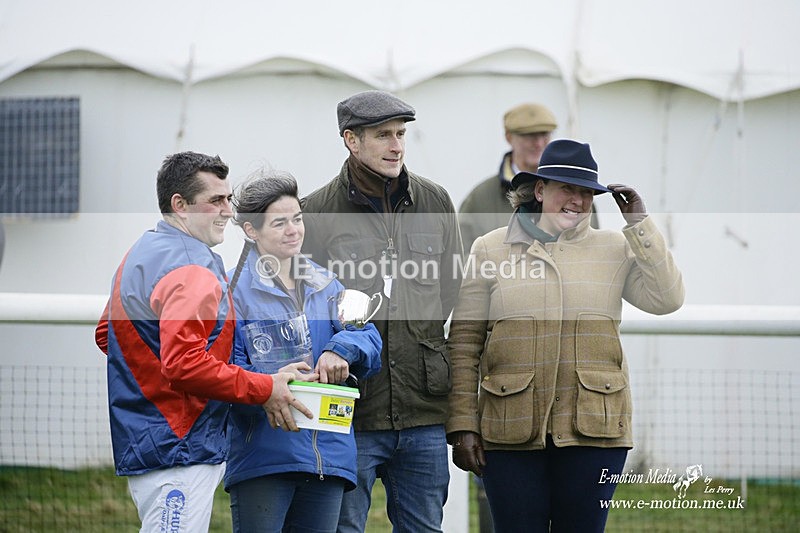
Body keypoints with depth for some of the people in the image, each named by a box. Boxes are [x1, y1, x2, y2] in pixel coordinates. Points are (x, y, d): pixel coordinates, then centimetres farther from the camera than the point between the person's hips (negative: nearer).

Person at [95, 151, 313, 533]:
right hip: (179, 451, -11)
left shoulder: (142, 255, 18)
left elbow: (105, 335, 27)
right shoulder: (192, 271, -17)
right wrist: (264, 389, -18)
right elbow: (185, 364, -26)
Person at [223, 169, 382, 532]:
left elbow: (369, 338, 8)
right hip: (262, 457, -5)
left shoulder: (324, 285, 17)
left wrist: (342, 349, -15)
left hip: (328, 457, 5)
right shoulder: (234, 289, -1)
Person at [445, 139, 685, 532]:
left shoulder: (615, 249, 9)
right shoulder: (492, 249, 5)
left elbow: (667, 300, -5)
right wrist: (462, 425, -4)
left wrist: (639, 225, -4)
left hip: (593, 427, 1)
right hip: (511, 431, -1)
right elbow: (464, 342, 3)